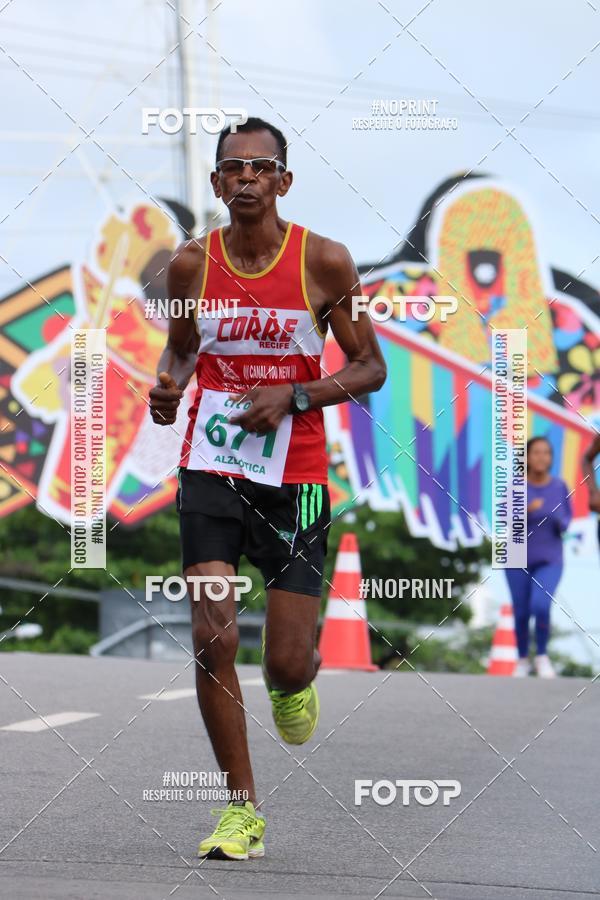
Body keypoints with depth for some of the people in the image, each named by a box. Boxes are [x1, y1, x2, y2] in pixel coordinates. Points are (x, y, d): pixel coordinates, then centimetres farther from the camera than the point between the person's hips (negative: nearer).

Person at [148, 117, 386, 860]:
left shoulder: (324, 262, -6)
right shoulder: (191, 264, 1)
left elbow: (370, 368, -1)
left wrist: (290, 396, -15)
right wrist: (167, 383, -6)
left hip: (294, 480, -1)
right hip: (210, 470, 1)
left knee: (286, 662, -1)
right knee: (212, 639, -12)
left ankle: (296, 678, 40)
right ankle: (241, 811, 1)